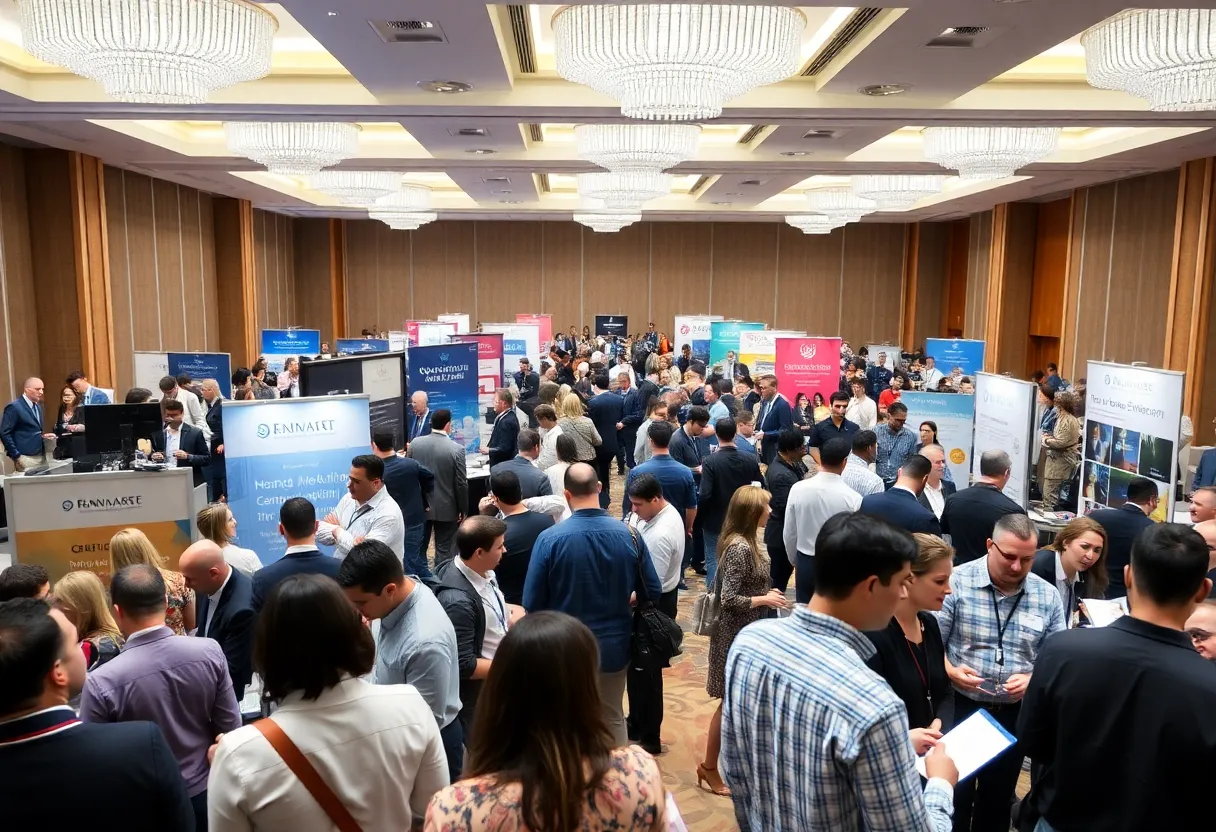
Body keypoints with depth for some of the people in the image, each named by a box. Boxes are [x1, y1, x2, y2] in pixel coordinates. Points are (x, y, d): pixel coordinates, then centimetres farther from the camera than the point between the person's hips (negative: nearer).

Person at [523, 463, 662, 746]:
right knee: (613, 720, 23)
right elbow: (653, 593, -3)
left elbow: (532, 605, -14)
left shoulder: (549, 539, -22)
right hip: (614, 646, 2)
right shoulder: (628, 535, -14)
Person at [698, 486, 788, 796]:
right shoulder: (740, 548, -25)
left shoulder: (740, 540, 5)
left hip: (745, 631, 9)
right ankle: (709, 767, 17)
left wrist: (766, 593, 5)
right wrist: (765, 599, -17)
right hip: (738, 634, -9)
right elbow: (729, 600, -27)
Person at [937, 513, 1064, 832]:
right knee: (954, 796, 9)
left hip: (1015, 713, 3)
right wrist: (950, 670, -27)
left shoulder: (1048, 596, -1)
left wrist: (1032, 680, -16)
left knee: (998, 797, 20)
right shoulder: (956, 582, -13)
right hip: (960, 707, -3)